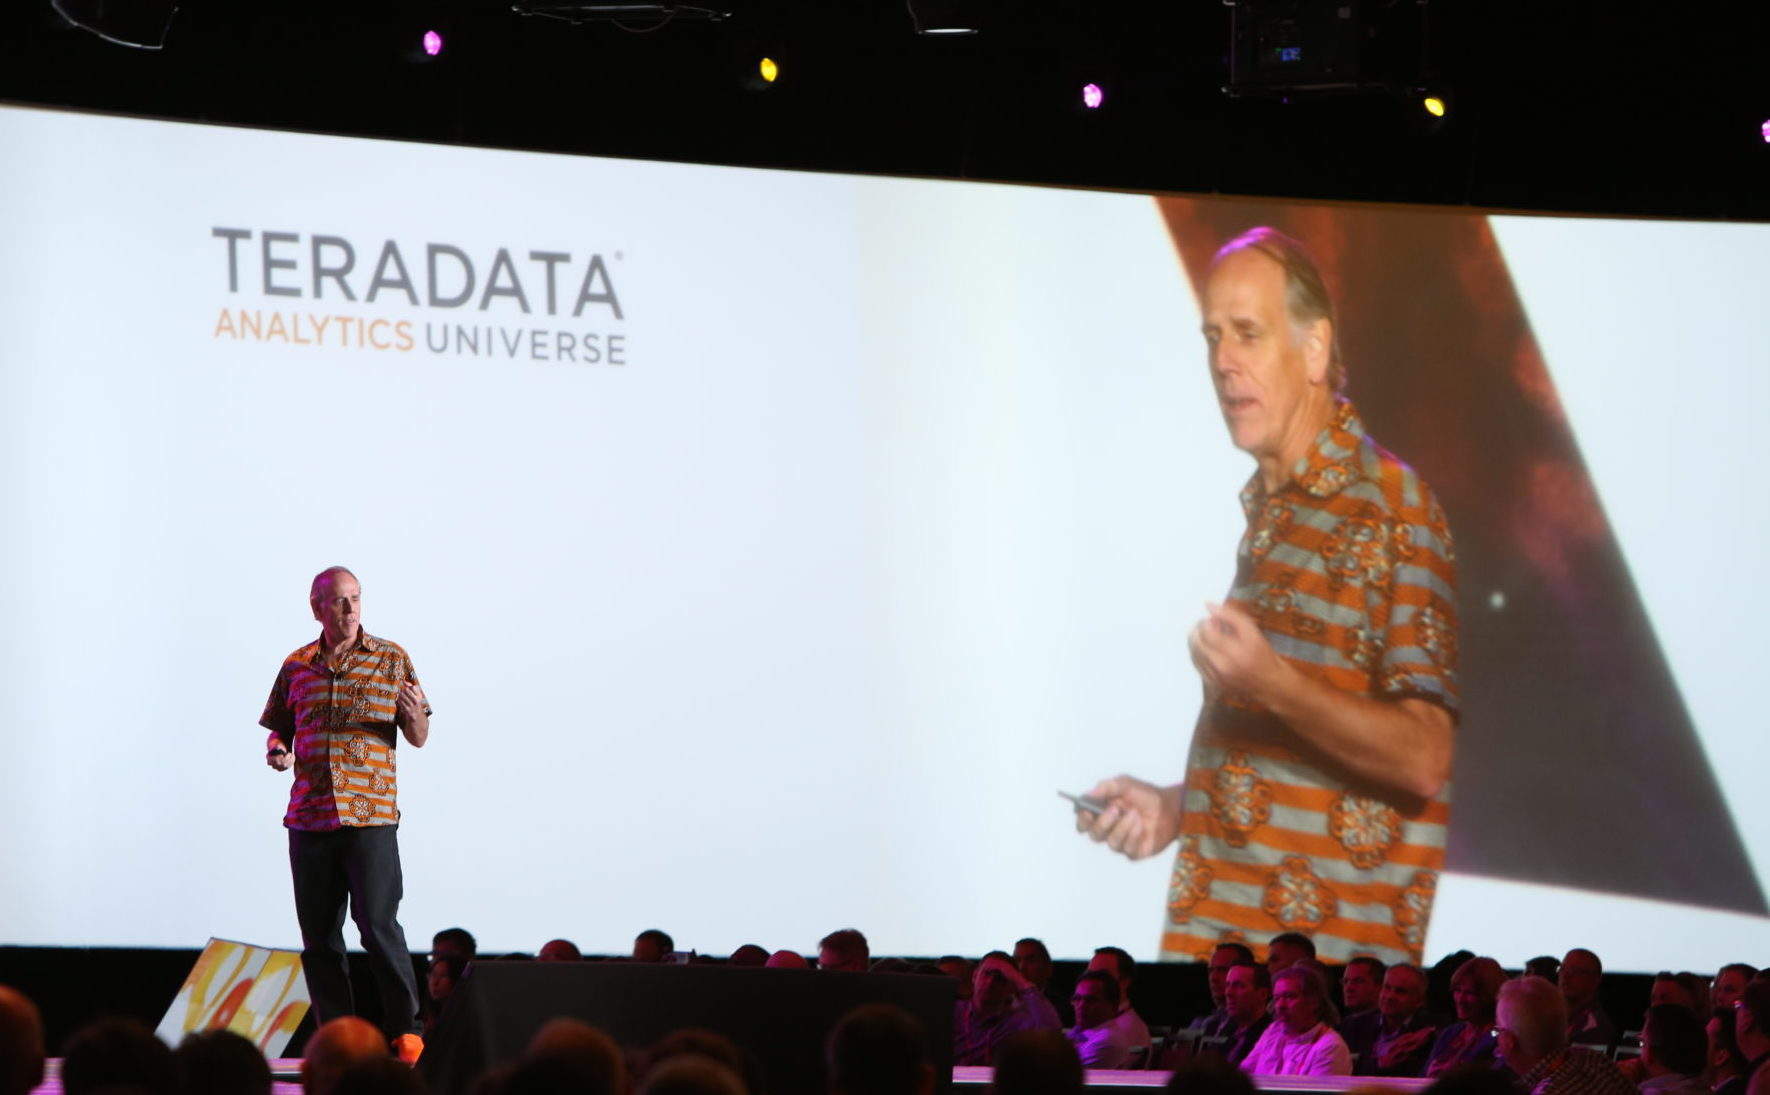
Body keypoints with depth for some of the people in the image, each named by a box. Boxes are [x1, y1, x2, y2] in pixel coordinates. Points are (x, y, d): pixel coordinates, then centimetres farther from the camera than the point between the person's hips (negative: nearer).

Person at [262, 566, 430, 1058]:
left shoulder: (392, 660, 5)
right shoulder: (297, 666, 12)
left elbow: (418, 737, 6)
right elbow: (279, 728, 22)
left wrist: (415, 715, -16)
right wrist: (275, 749, 0)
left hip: (370, 814, -3)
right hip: (309, 815, 3)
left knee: (379, 925, -11)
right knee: (318, 935, 4)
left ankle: (406, 1031, -2)